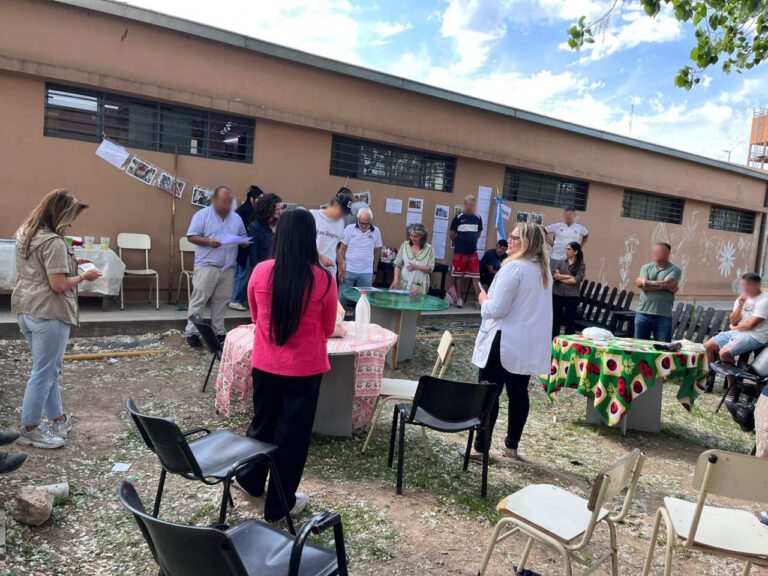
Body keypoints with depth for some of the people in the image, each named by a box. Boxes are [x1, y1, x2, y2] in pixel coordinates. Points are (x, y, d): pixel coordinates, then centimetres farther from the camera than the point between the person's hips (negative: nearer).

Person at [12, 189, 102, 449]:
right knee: (44, 372, 2)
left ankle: (58, 418, 29)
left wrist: (72, 262, 15)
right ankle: (29, 429, 11)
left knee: (49, 368, 18)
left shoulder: (25, 232, 11)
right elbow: (59, 285, -22)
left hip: (25, 310, 10)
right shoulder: (53, 242, -19)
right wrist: (83, 276, -6)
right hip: (48, 313, -10)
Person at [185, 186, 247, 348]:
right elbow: (192, 236, -6)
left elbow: (243, 237, 16)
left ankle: (219, 332, 20)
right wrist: (208, 242, -21)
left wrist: (244, 242, -7)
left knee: (221, 301, 11)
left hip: (228, 268, 5)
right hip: (206, 266, -5)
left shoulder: (236, 218, 12)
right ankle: (192, 333, 2)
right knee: (198, 300, -4)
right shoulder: (202, 215, -4)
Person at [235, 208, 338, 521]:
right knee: (293, 432, 12)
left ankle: (251, 480, 47)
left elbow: (256, 317, 8)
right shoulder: (323, 279, -16)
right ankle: (279, 504, 27)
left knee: (262, 422, 24)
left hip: (265, 364, 3)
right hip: (305, 368, -3)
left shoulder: (261, 272, -10)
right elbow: (328, 329, -1)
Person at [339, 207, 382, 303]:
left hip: (366, 273, 1)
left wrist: (374, 272, 10)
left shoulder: (376, 231, 2)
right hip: (348, 270, -1)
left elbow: (377, 252, 9)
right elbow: (342, 250, 0)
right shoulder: (349, 229, -3)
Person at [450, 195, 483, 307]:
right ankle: (459, 299, 13)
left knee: (475, 277, 2)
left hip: (473, 252, 3)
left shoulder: (478, 219, 4)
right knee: (458, 275, 4)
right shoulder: (458, 218, -7)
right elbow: (452, 234, 1)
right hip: (459, 252, -3)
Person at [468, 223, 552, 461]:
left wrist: (483, 300, 0)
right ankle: (512, 445, 23)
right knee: (518, 394, 13)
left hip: (504, 342, -8)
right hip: (529, 345, 8)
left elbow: (497, 309, -20)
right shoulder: (544, 271, 11)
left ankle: (480, 447, 7)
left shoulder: (513, 267, -18)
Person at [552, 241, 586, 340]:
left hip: (571, 296, -3)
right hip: (557, 295, 3)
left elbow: (576, 280, -12)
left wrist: (560, 278, -6)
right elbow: (554, 275, -5)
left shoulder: (581, 265, -1)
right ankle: (554, 341, 16)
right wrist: (567, 276, -14)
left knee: (570, 320, 4)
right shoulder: (561, 262, 8)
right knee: (555, 318, 7)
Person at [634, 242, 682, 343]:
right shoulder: (646, 268, 10)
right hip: (643, 314, 3)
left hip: (663, 316, -3)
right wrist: (665, 286, -9)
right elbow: (643, 287, -6)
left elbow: (666, 283, -15)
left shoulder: (674, 270, 2)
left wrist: (645, 282, -6)